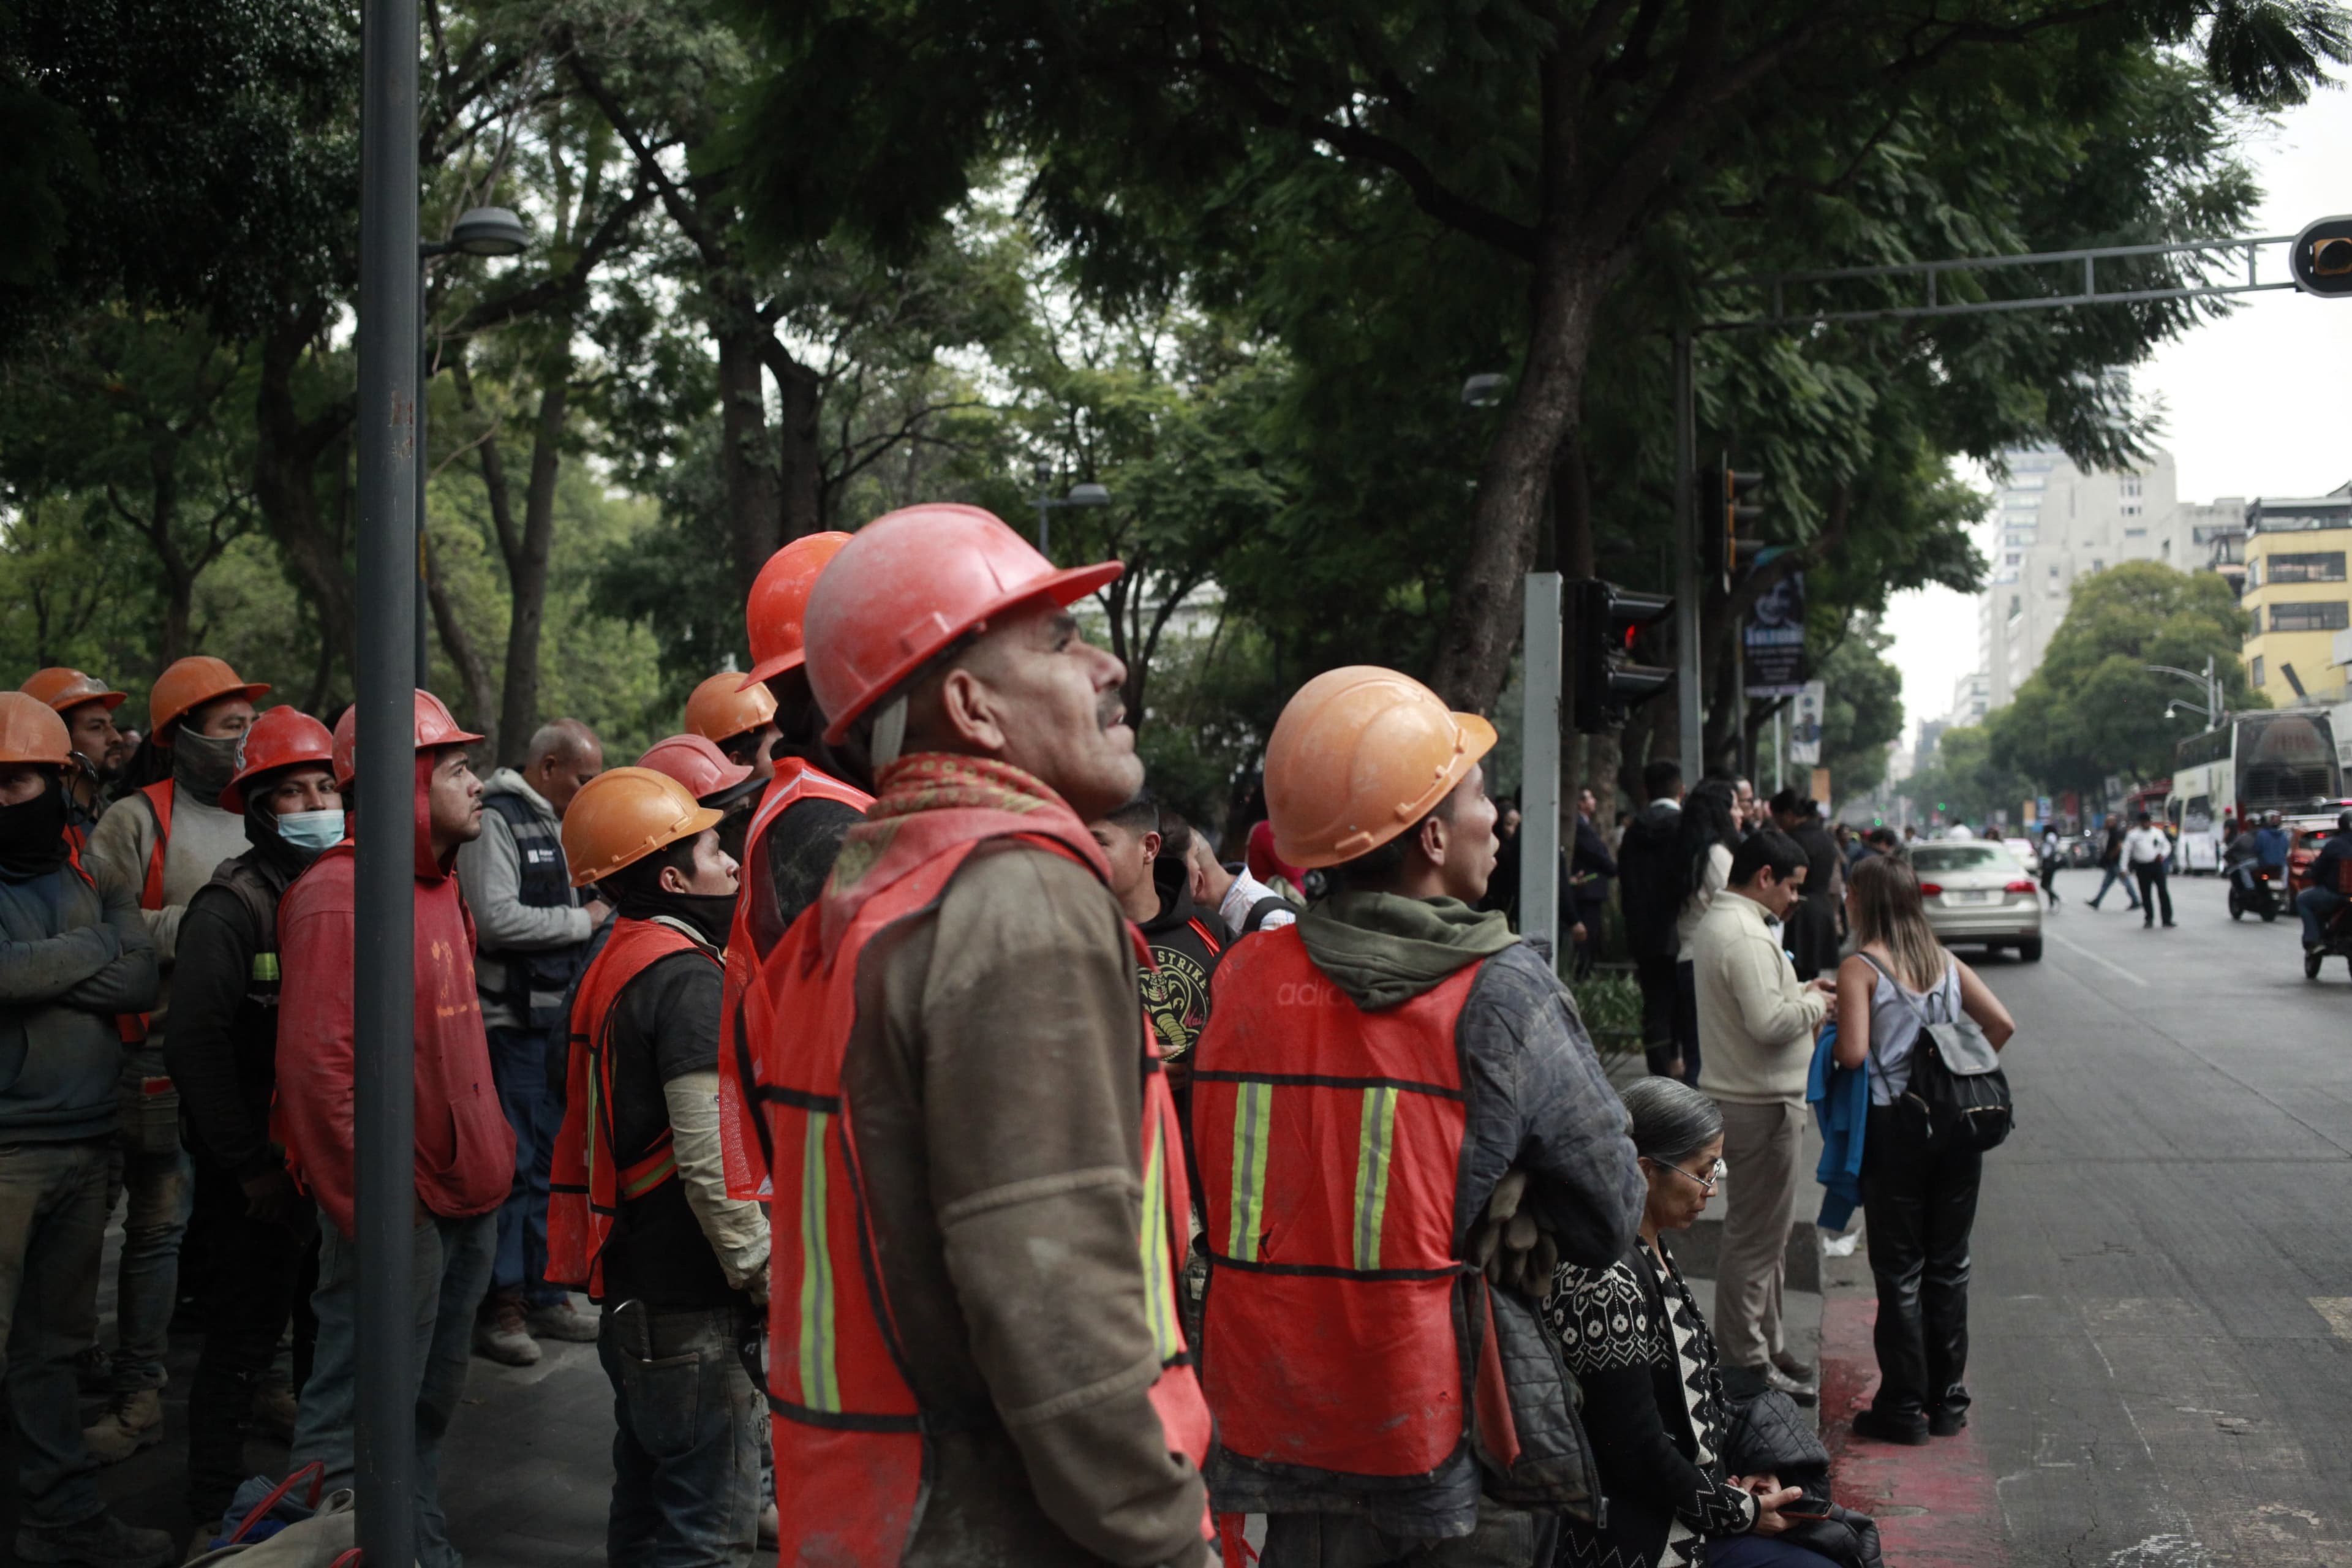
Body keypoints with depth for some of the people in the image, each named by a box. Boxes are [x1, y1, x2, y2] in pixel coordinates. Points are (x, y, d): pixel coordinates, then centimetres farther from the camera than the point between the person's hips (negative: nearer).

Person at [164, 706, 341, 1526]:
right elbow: (197, 1048, -18)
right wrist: (250, 1166, -18)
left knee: (333, 1333, 17)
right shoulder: (231, 907, -14)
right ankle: (219, 1511, 17)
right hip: (260, 1171, -7)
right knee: (242, 1341, 2)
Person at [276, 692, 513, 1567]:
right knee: (359, 1431, -3)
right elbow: (318, 1071, -20)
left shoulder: (439, 888, 15)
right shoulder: (337, 898, -16)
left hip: (465, 1200, 9)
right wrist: (374, 1214, -21)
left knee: (431, 1411, 20)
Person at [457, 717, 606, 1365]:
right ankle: (497, 1307, 1)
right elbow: (497, 918, -23)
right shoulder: (495, 819, -12)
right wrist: (581, 921, -13)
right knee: (512, 1164, -6)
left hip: (560, 1020, 9)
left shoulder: (557, 824, 18)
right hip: (512, 1023, -9)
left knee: (553, 1160, 13)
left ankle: (544, 1295, 21)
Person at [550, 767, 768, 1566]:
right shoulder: (688, 978, -18)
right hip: (691, 1304, -10)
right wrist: (766, 1274, -16)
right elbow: (711, 1161, -24)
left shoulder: (618, 963, 13)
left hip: (632, 1290, 10)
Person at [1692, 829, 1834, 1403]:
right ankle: (1747, 1364, 4)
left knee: (1763, 1232, 20)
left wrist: (1799, 991, 9)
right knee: (1756, 1237, -3)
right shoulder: (1745, 936, -21)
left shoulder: (1717, 923, 13)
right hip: (1760, 1104, -11)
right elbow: (1769, 1021, -28)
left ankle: (1765, 1346, 30)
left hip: (1736, 1094, 11)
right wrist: (1815, 1004, -11)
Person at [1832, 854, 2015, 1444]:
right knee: (1949, 1265, 13)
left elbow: (1853, 1052, -18)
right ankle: (1948, 1400, 21)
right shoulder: (1947, 964, 8)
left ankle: (1903, 1406, 8)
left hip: (1894, 1125, -5)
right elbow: (2001, 1024, 1)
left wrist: (1828, 1027, 3)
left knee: (1899, 1269, 3)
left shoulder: (1860, 968, -8)